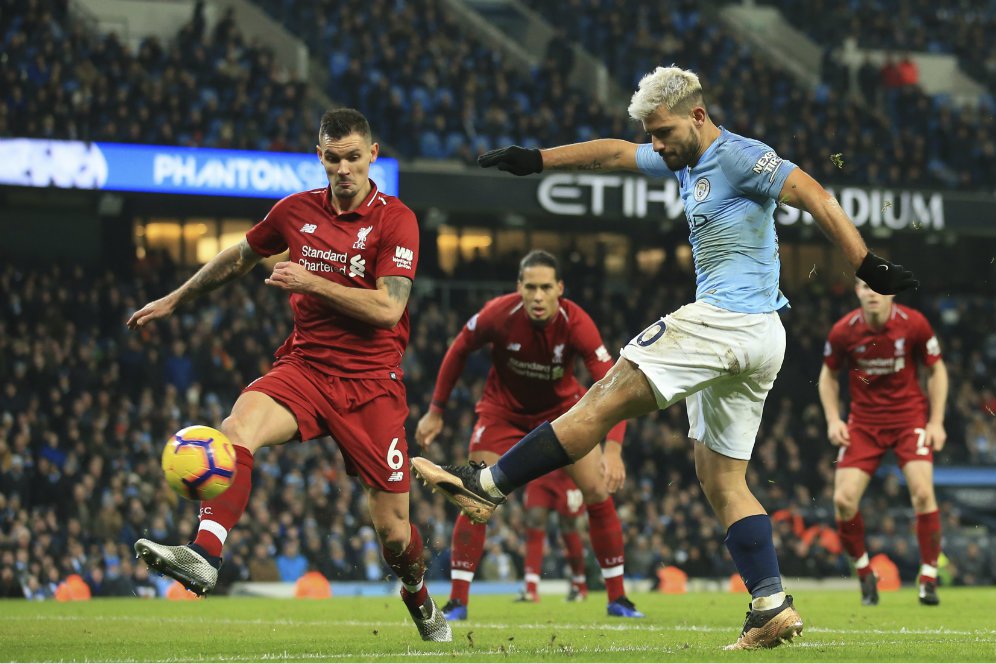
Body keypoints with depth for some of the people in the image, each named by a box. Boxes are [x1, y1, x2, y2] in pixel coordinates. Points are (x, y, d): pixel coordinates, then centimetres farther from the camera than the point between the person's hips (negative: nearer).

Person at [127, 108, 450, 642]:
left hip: (371, 382, -3)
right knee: (237, 429, -30)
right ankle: (203, 557, -44)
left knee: (391, 525, 2)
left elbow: (387, 309, -16)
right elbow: (239, 257, 24)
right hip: (304, 366, 3)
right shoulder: (297, 211, 6)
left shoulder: (395, 220, -6)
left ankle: (423, 607, 33)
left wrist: (310, 282, -19)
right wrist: (174, 300, 29)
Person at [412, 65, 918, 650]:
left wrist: (867, 266, -22)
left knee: (607, 400, -8)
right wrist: (537, 160, 28)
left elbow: (816, 196, -15)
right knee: (723, 480, 8)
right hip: (757, 339, 10)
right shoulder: (687, 162, 19)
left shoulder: (739, 157, -8)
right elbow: (616, 154, 28)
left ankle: (489, 485, -6)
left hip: (726, 318, -10)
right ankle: (773, 609, 1)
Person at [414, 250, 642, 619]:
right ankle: (457, 602, -2)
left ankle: (617, 599, 4)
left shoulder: (576, 324, -29)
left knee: (599, 492, -8)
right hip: (503, 409, 0)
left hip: (562, 408, 0)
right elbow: (459, 351, -8)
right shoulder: (498, 314, -27)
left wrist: (613, 448, -46)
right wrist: (436, 411, -6)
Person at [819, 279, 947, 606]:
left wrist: (936, 421, -4)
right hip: (863, 422, 1)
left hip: (910, 416, -1)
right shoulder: (843, 331, -9)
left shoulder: (913, 324, -12)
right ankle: (865, 575, 11)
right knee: (844, 499, -12)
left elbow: (936, 370, 2)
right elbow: (829, 375, 9)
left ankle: (929, 579, -7)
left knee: (922, 491, -20)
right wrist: (833, 419, -3)